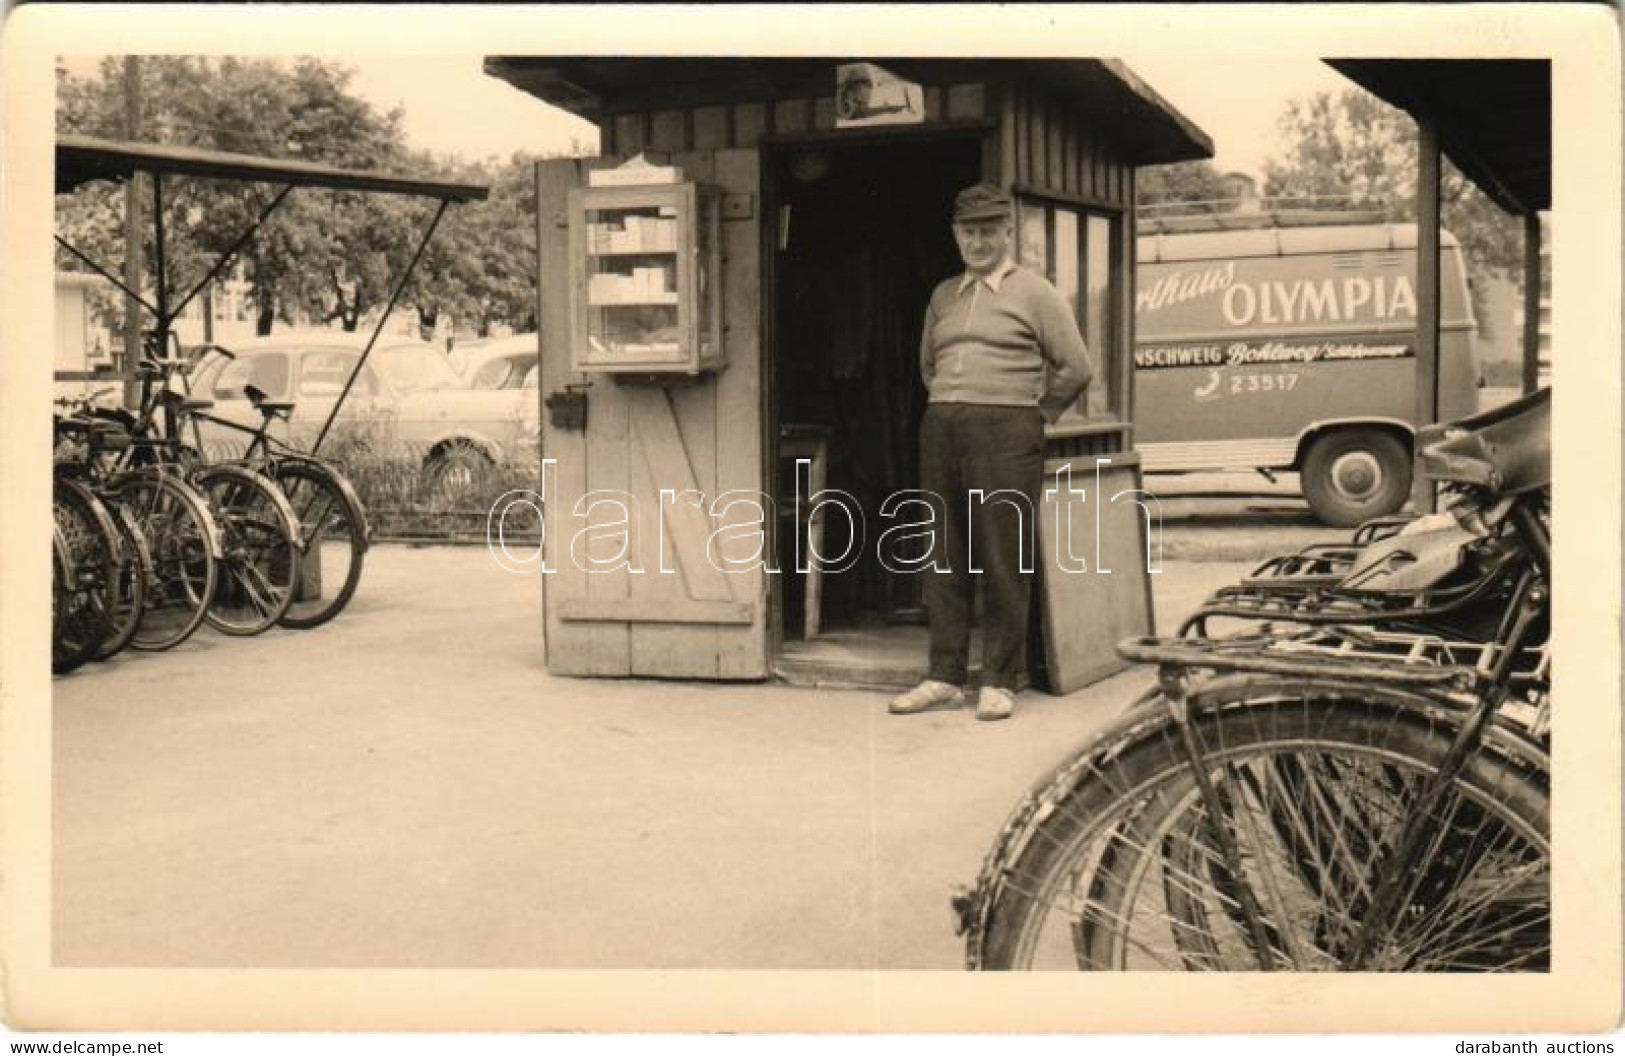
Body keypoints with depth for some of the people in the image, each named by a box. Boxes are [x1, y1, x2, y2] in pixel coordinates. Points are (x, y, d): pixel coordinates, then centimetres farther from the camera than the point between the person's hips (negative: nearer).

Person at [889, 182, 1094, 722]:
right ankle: (944, 677, 14)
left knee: (1004, 561, -5)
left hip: (1004, 432, -5)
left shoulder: (1035, 292, 2)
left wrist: (1033, 414, 5)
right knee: (944, 558, 7)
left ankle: (999, 682, 3)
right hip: (940, 432, 5)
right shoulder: (943, 295, 17)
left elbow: (1076, 368, 1)